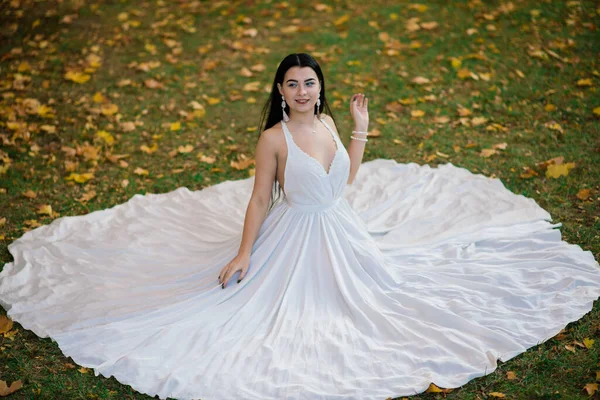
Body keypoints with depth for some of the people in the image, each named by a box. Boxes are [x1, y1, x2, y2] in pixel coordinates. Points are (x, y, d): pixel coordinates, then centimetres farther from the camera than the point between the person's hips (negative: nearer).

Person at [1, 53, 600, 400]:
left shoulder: (328, 123, -1)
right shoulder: (274, 138, -20)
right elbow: (258, 199, -15)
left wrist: (361, 131, 5)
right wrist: (243, 254, -16)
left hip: (342, 234, 7)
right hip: (293, 240, -6)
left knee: (381, 276, 19)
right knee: (269, 306, -1)